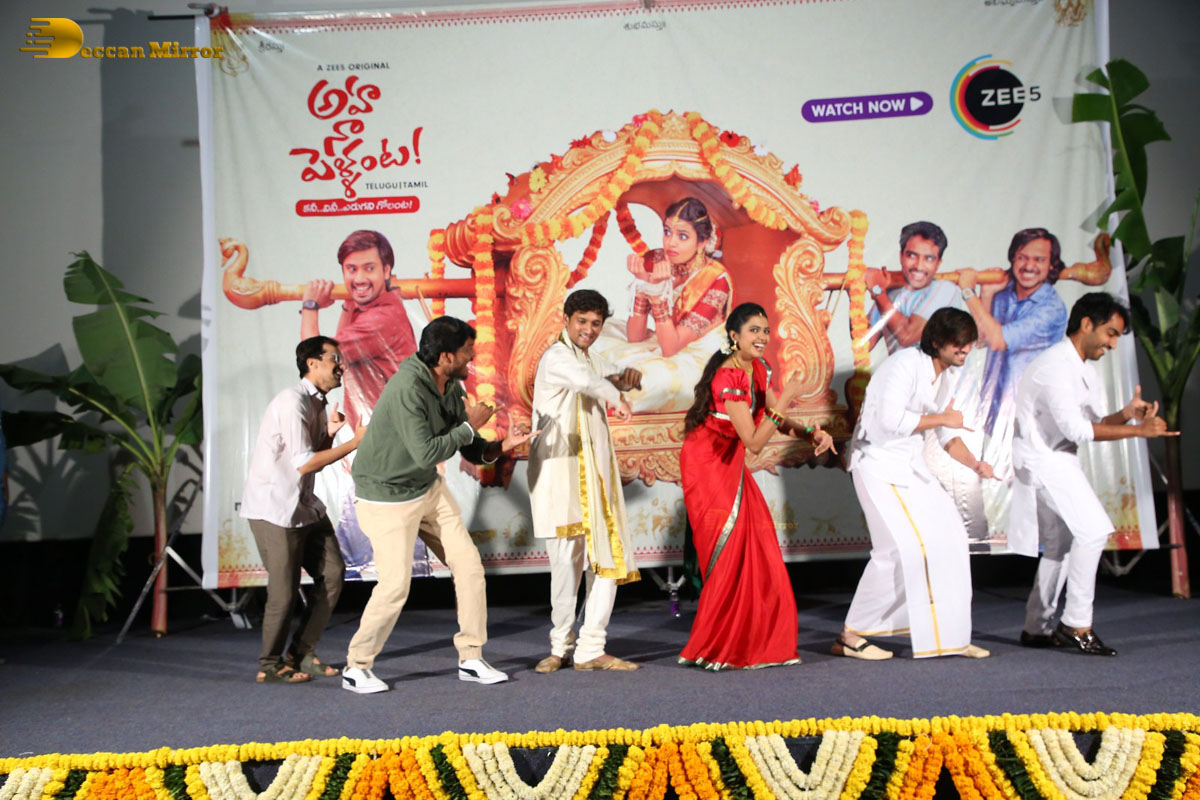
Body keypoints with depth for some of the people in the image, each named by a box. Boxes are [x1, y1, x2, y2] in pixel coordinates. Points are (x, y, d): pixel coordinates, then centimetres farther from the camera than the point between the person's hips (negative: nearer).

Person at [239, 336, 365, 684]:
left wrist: (330, 433, -5)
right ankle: (270, 665, 14)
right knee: (284, 589, -4)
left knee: (331, 574, 6)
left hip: (304, 505, 9)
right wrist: (355, 442, -18)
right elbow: (304, 463, -21)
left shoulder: (318, 404, 12)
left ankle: (301, 654, 17)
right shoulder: (293, 402, -18)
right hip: (274, 508, -9)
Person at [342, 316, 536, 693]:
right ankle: (356, 668, 12)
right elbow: (426, 453, -31)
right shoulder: (407, 389, -28)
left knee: (469, 566, 4)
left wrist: (502, 445, -16)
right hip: (387, 498, -8)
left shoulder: (452, 388, -1)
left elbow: (472, 452, 4)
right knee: (395, 584, -9)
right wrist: (469, 426, -21)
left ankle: (471, 659, 15)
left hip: (430, 490, 8)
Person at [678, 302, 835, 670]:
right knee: (727, 550, -8)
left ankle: (758, 641, 15)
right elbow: (754, 441, -29)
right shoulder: (728, 377, -26)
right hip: (707, 465, -8)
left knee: (757, 543, 5)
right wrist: (784, 400, -32)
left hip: (730, 465, 8)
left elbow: (777, 421, 7)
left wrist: (813, 433, -9)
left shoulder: (759, 369, 1)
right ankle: (712, 649, 4)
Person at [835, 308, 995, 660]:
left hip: (912, 466, 10)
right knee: (904, 546, -16)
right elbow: (891, 420, -26)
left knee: (949, 539, 6)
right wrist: (942, 418, -14)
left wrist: (976, 465, 0)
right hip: (879, 463, -9)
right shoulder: (907, 364, -15)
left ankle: (949, 635, 17)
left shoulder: (945, 375, 14)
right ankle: (851, 635, -6)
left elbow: (948, 437, 17)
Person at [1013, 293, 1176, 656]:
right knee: (1093, 528, -17)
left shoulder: (1085, 370, 15)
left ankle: (1037, 627, 22)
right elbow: (1075, 429, -25)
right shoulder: (1055, 365, -18)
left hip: (1059, 460, 11)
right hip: (1041, 459, -11)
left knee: (1061, 542, 13)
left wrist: (1127, 413, -5)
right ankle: (1076, 624, -13)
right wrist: (1138, 431, -24)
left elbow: (1094, 424, 14)